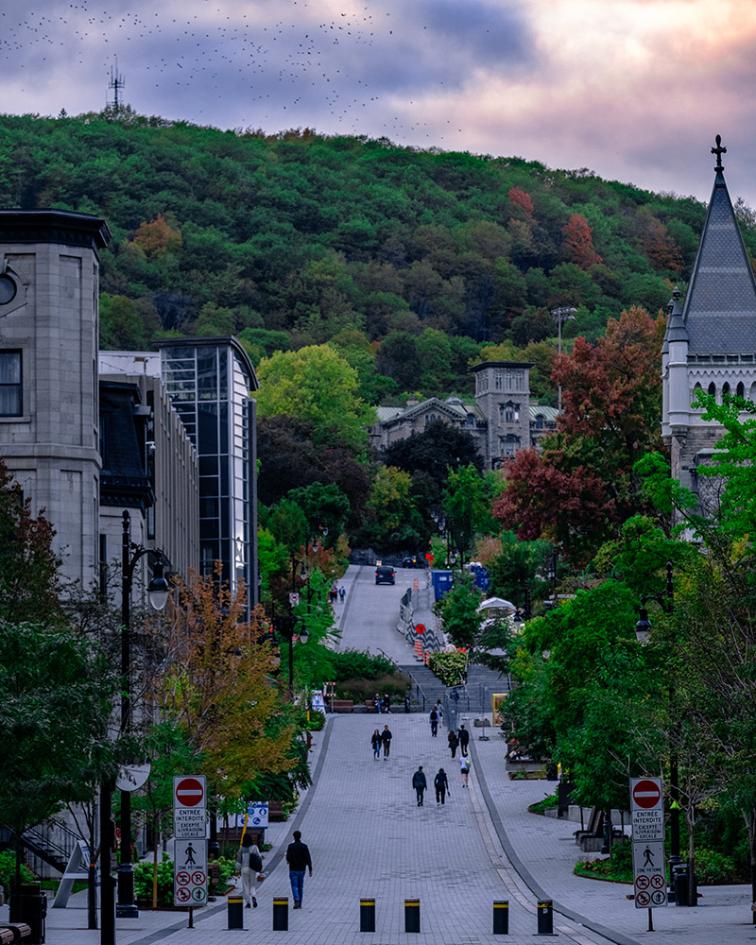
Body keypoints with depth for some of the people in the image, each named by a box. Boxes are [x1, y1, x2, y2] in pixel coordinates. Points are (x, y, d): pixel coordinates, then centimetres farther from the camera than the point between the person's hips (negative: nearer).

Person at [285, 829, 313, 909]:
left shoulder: (290, 846, -8)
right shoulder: (304, 847, -3)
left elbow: (288, 858, -12)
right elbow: (308, 859, -7)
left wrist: (289, 861, 12)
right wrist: (310, 870, -5)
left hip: (293, 870, -2)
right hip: (301, 870, 2)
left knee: (294, 887, -2)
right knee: (300, 887, 13)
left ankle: (296, 900, -26)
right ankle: (299, 904, 16)